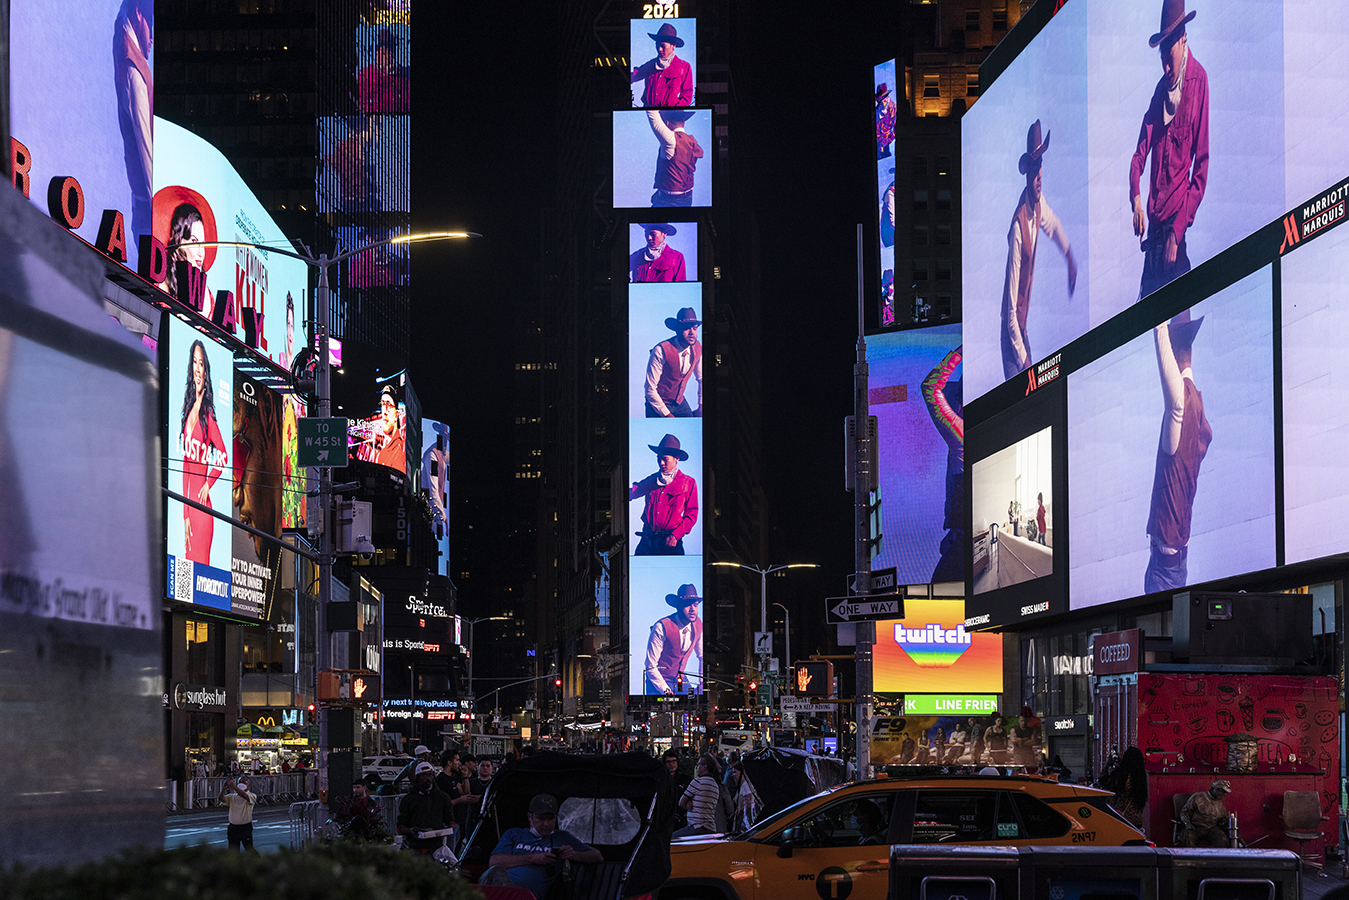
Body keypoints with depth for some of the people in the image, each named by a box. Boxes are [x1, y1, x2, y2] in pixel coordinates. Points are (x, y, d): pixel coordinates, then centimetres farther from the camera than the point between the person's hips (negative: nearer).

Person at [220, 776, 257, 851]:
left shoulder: (252, 795, -4)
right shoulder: (232, 797, 8)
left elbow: (245, 796, -27)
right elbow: (222, 799, -10)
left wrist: (234, 787, -39)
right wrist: (223, 789, -32)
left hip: (246, 828, -4)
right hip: (233, 828, 4)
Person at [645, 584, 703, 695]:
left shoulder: (698, 625, -5)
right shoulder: (661, 628, -23)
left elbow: (702, 656, 11)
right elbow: (650, 666, -20)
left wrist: (702, 682, -2)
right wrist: (666, 690, -24)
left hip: (681, 680, 5)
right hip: (659, 682, -5)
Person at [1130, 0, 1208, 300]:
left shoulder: (1199, 81, -8)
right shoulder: (1162, 86, 12)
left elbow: (1202, 164, -11)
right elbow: (1141, 151, 10)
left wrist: (1178, 229, -16)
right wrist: (1136, 201, -10)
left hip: (1178, 216, -7)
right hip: (1154, 216, 7)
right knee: (1147, 294, 7)